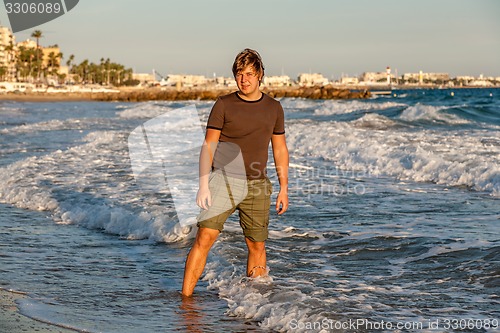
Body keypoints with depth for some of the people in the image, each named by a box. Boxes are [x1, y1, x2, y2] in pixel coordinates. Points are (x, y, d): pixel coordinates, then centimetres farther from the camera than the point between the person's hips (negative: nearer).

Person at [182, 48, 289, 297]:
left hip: (256, 185, 3)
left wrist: (284, 188, 12)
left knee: (257, 246, 6)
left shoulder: (273, 108, 9)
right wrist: (203, 185, -12)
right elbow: (208, 146, -3)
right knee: (204, 237, -14)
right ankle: (185, 298, -11)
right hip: (224, 180, -3)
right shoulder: (224, 105, -1)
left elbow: (280, 149, 16)